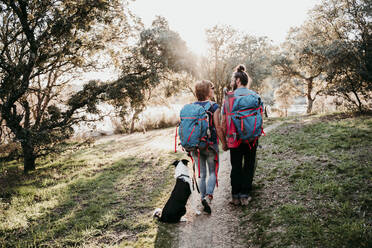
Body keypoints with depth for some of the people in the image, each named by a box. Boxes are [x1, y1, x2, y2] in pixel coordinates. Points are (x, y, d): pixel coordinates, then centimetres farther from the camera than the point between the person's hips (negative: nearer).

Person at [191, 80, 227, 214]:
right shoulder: (214, 106, -9)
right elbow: (218, 127, -10)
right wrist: (224, 143, 1)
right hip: (210, 145, -3)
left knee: (201, 174, 14)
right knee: (213, 172, 11)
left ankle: (203, 198, 18)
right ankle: (209, 195, -8)